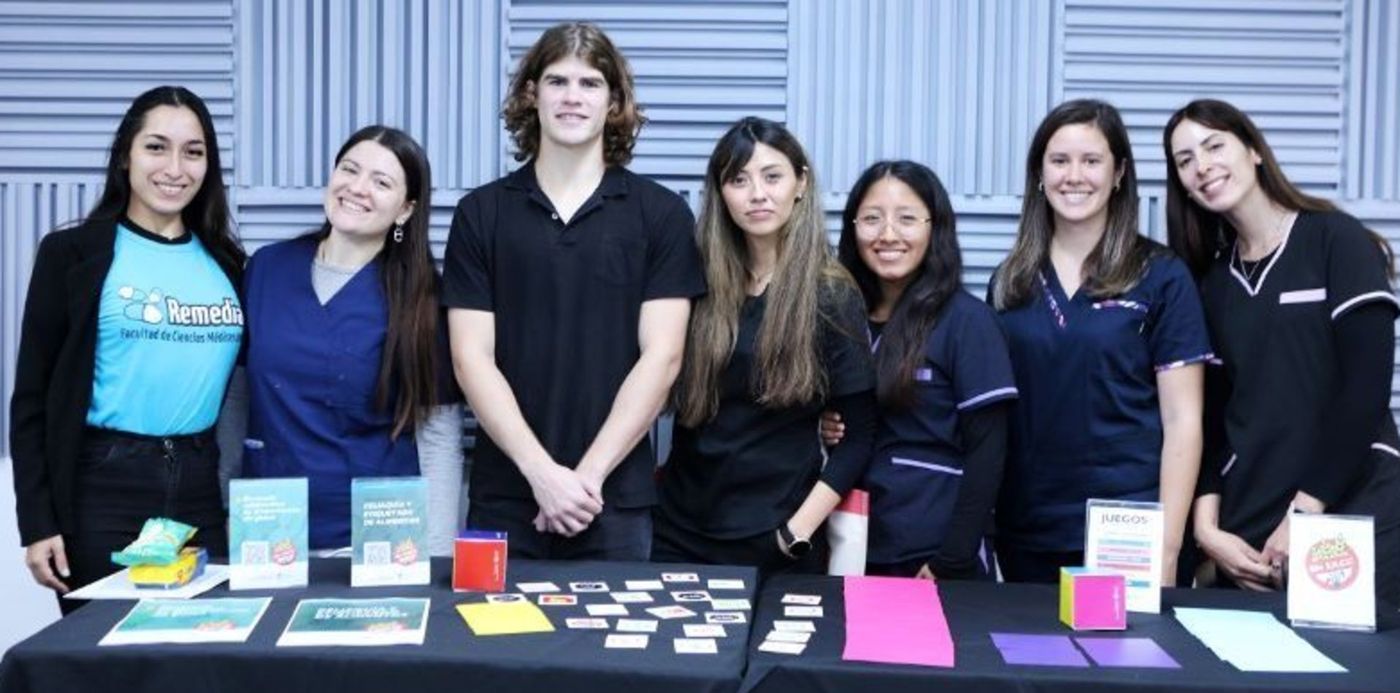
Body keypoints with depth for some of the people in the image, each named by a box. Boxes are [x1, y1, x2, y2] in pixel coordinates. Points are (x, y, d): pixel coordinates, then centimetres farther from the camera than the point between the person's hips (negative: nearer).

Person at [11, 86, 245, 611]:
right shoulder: (72, 253, 0)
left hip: (205, 488, 3)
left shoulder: (227, 262, 10)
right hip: (104, 488, -3)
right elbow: (32, 397, -1)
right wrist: (38, 523, -6)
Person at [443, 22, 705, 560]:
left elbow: (660, 357, -4)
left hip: (616, 501, -1)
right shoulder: (480, 213, 4)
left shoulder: (662, 214, 2)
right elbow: (472, 358, -1)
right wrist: (541, 471, -12)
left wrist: (591, 473, -11)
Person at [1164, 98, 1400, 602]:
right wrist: (1206, 525, -4)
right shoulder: (1213, 282, 11)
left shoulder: (1337, 240, -2)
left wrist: (1306, 511, -13)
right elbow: (1212, 413, 8)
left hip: (1353, 520, -4)